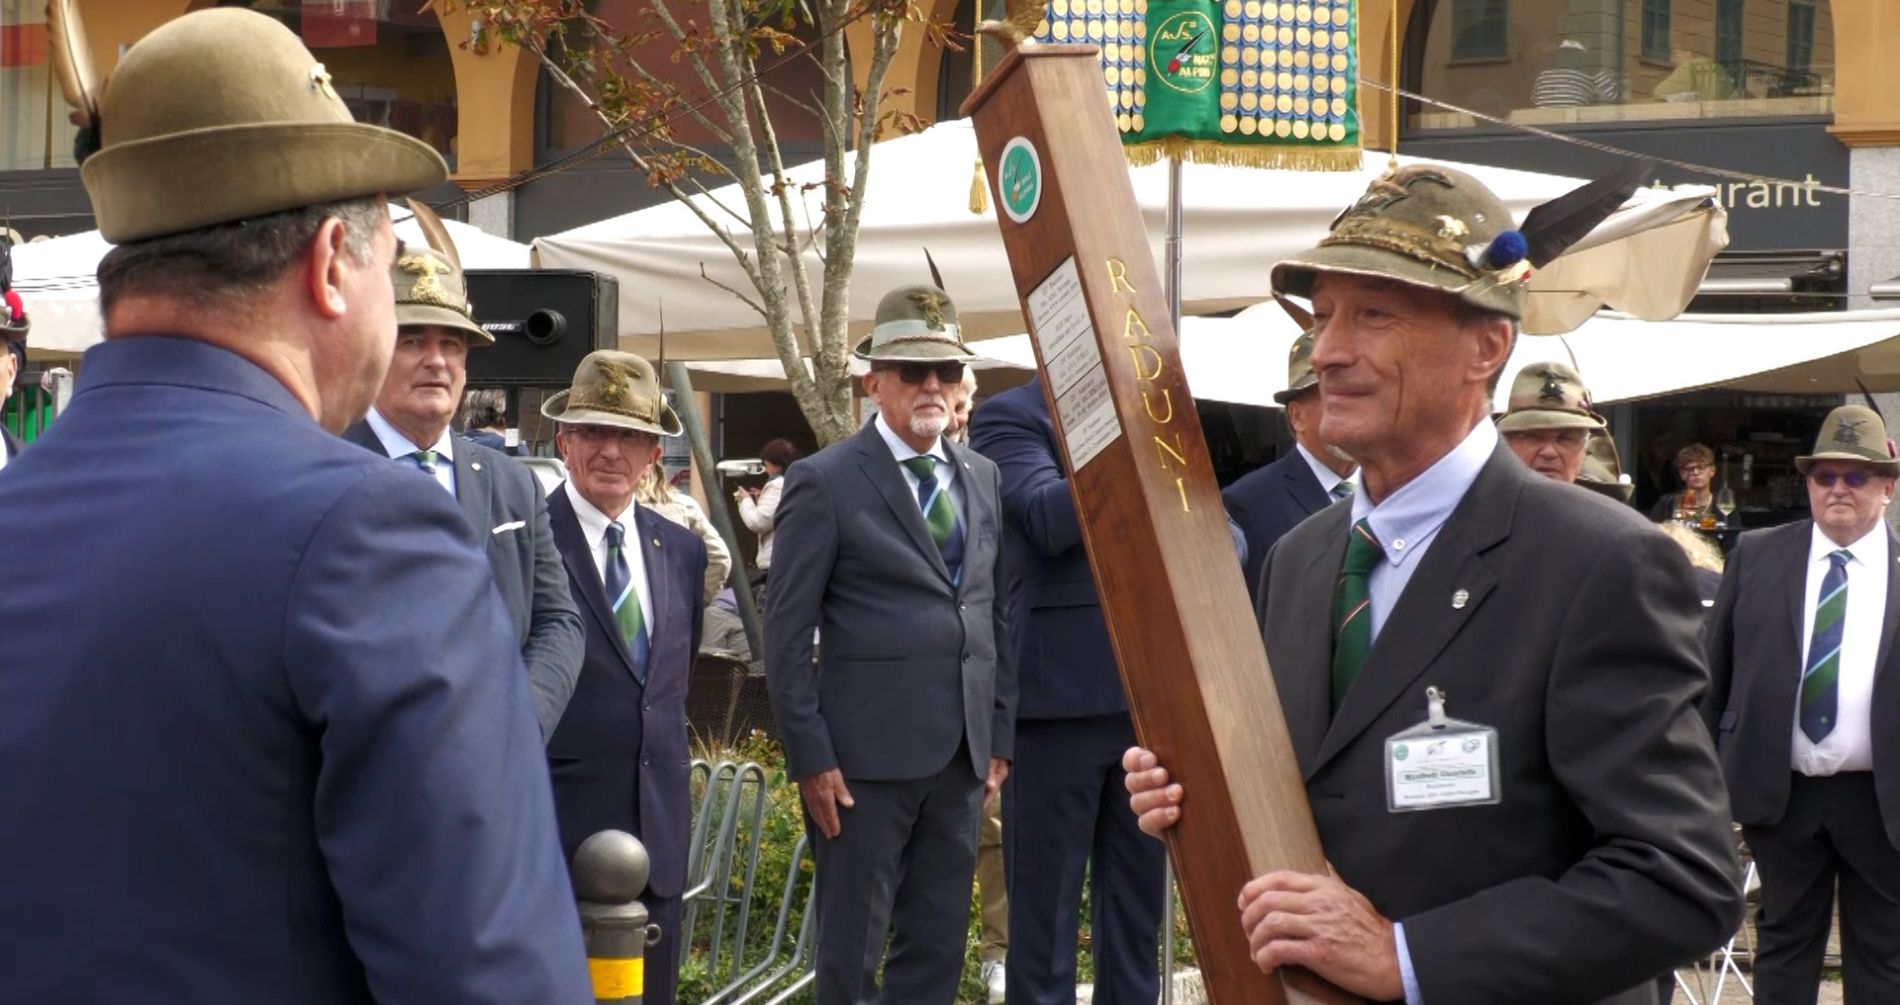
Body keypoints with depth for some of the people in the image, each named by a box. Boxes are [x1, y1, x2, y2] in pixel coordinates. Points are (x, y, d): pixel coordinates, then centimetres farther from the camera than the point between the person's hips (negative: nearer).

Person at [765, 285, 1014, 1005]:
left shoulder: (982, 478, 12)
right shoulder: (824, 483, -5)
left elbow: (994, 615, 15)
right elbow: (787, 637, -6)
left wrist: (1000, 736, 10)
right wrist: (811, 756, -11)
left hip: (961, 755, 6)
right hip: (867, 754, -5)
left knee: (937, 946, 10)